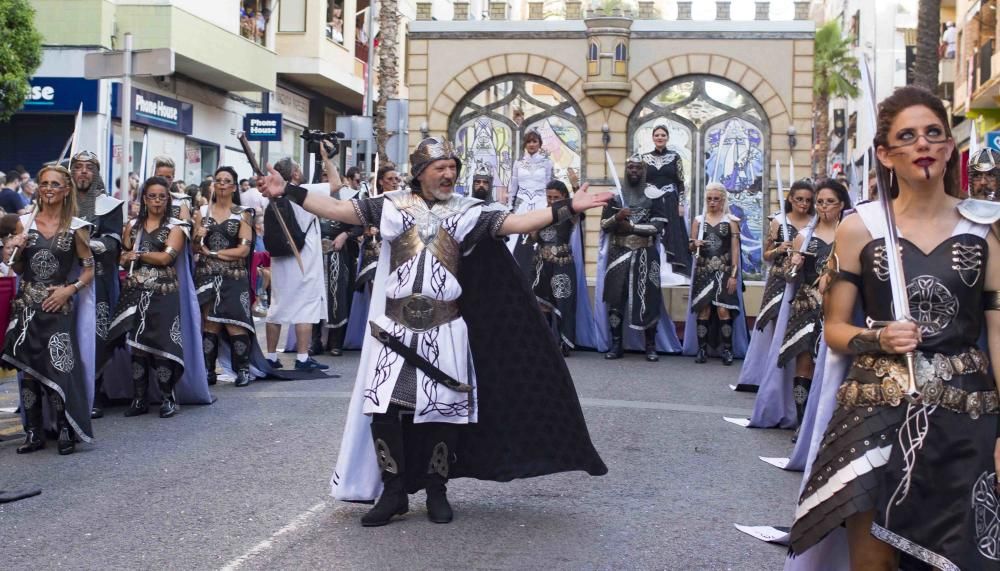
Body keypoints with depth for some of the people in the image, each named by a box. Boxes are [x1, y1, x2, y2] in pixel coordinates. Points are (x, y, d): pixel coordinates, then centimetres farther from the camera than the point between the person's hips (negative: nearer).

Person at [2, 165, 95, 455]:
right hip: (26, 305, 3)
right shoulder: (24, 223, 7)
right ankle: (33, 432, 13)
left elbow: (89, 270, 4)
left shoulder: (75, 228, 0)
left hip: (59, 307, -3)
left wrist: (69, 289, -12)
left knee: (58, 370, -12)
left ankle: (65, 430, 1)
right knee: (27, 370, 4)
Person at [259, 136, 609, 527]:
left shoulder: (467, 211, 3)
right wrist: (288, 192, -10)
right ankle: (394, 491, 9)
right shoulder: (392, 205, 2)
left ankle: (436, 491, 20)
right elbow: (336, 209, -1)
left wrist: (568, 208, -12)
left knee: (443, 409, 4)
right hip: (395, 327, 0)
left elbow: (515, 223, -4)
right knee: (382, 407, -5)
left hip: (444, 328, 0)